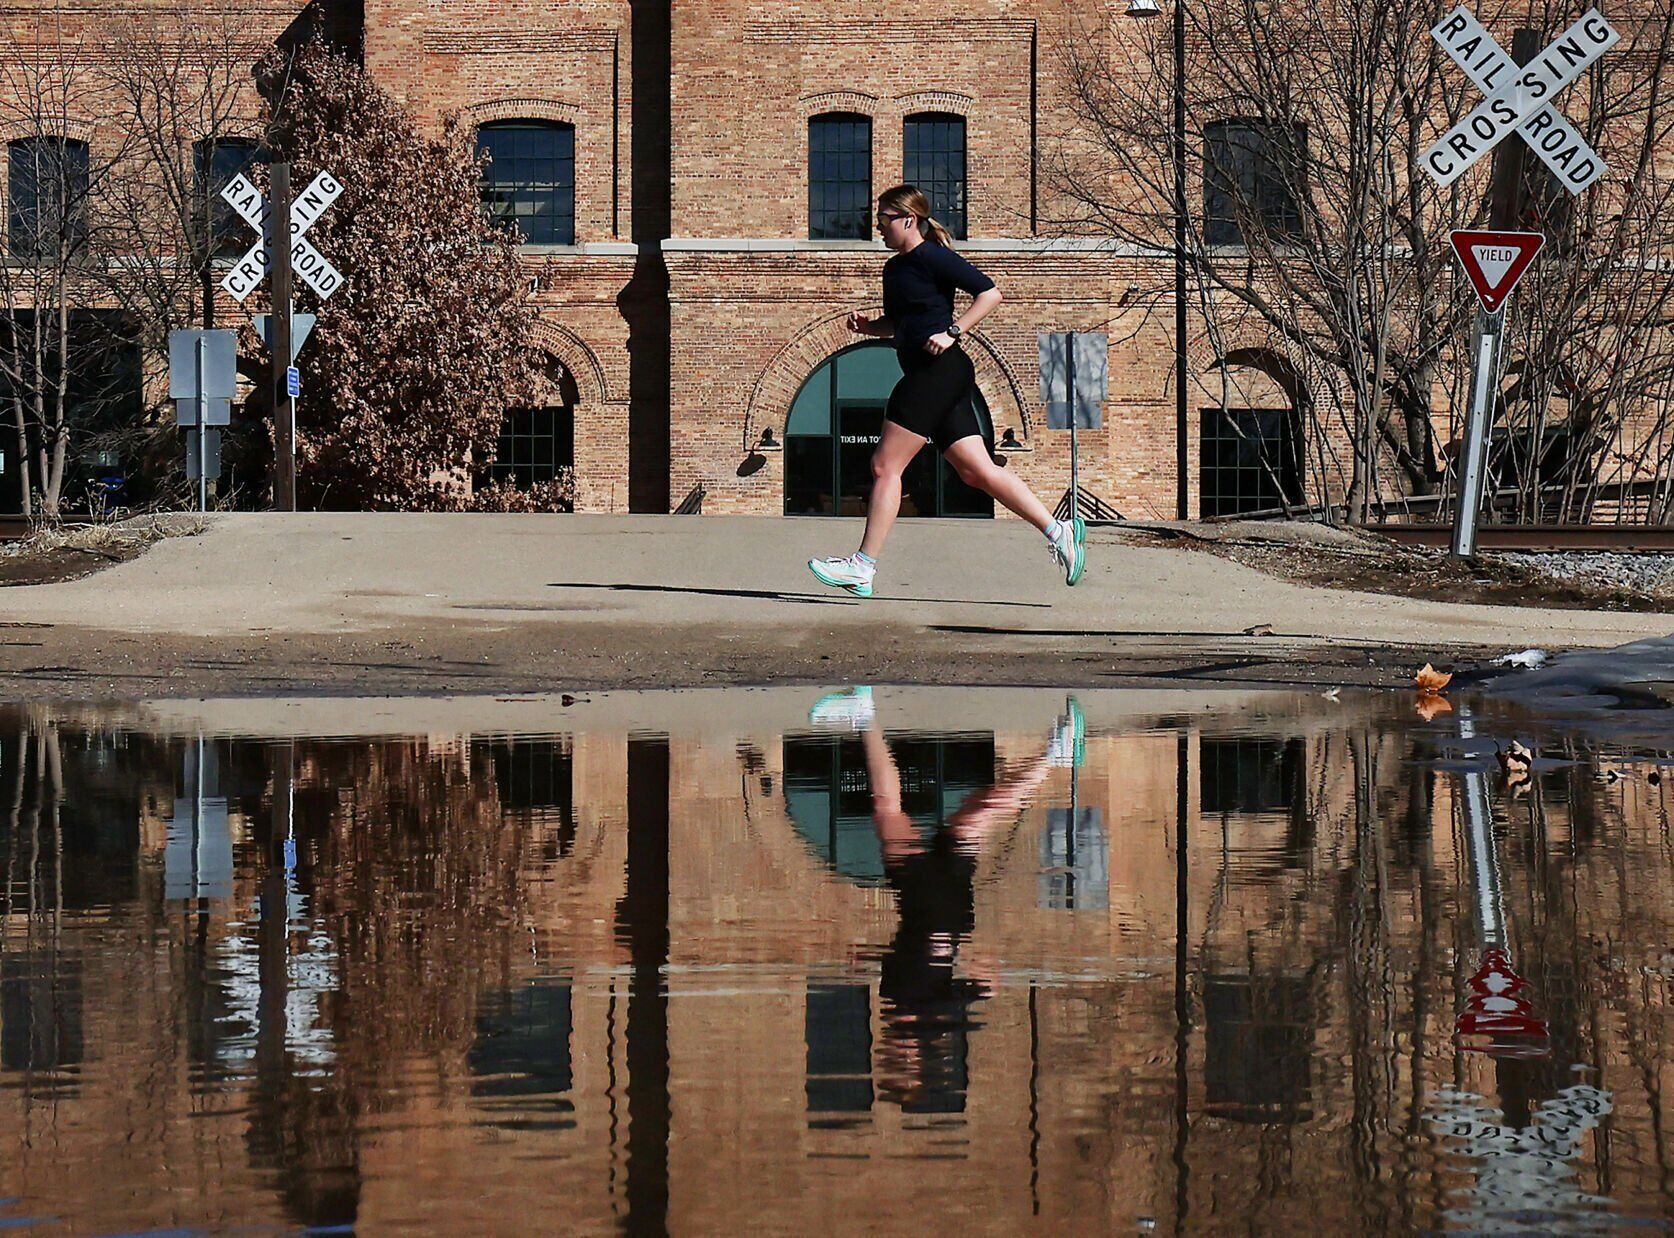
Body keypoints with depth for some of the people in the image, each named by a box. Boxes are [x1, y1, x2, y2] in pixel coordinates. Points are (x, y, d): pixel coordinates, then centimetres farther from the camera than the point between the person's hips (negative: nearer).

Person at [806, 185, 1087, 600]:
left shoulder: (931, 258, -8)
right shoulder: (895, 268, 19)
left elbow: (989, 293, -12)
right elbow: (898, 324, 31)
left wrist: (952, 332, -18)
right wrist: (867, 326, 12)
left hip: (940, 371, -10)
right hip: (928, 377, 10)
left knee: (885, 465, -8)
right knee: (977, 471, 6)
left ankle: (863, 566, -6)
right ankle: (1058, 531, 6)